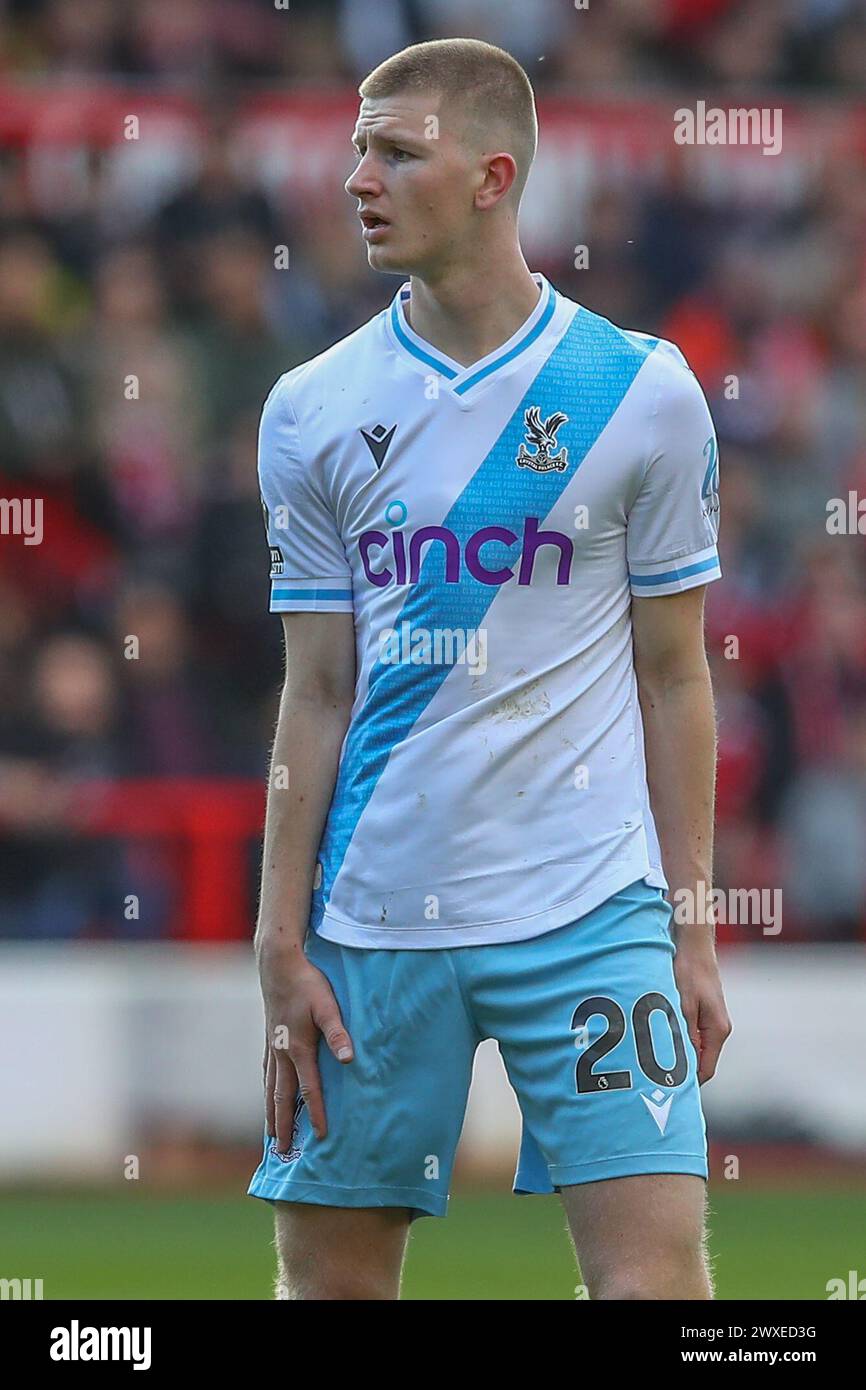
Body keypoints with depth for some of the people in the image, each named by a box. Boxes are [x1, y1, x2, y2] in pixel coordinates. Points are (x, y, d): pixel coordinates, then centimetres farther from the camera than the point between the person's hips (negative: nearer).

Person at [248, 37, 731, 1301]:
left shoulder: (644, 394, 0)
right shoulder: (310, 413, 5)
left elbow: (673, 681, 5)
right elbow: (317, 696, 7)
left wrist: (692, 932, 2)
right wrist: (281, 947, 1)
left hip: (588, 912, -2)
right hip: (371, 924, 2)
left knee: (653, 1268, -11)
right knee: (331, 1273, 3)